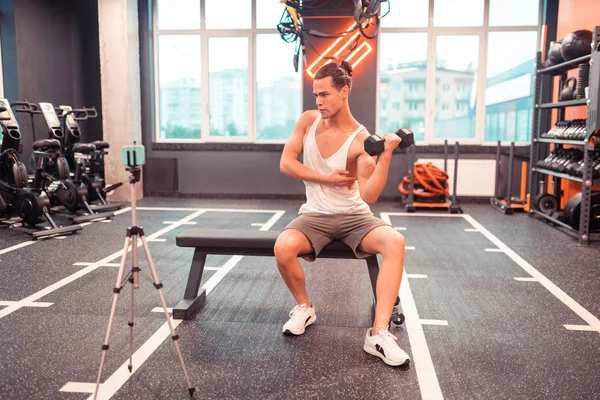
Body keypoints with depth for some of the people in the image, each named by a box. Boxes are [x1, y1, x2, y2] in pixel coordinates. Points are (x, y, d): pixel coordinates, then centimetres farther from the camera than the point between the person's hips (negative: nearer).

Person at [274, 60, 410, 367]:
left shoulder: (361, 140, -13)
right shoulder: (308, 120, -1)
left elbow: (369, 196, -21)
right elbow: (286, 163, -4)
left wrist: (386, 154, -31)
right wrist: (327, 178, -11)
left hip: (354, 216, -1)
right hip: (315, 216, 2)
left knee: (395, 242, -31)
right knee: (283, 248, -30)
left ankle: (378, 334, -29)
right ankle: (304, 308, 0)